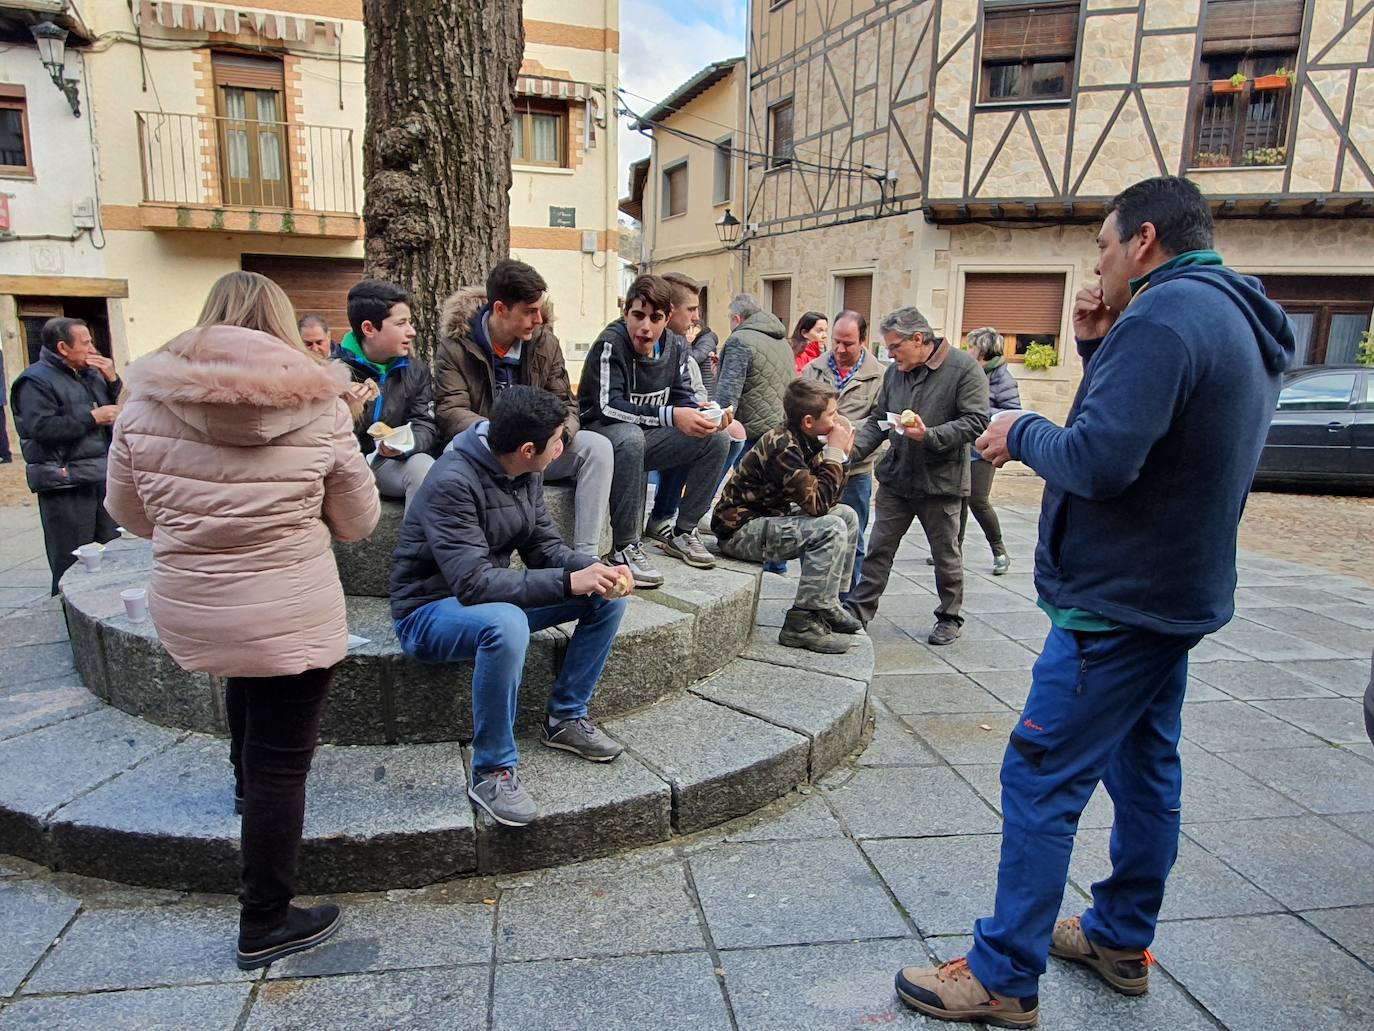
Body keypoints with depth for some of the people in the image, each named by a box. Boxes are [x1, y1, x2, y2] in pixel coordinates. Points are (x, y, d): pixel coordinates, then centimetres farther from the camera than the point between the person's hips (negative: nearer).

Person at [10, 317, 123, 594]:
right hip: (65, 485, -7)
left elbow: (120, 409, 19)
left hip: (102, 477, 7)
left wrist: (112, 380, 2)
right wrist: (92, 417, -17)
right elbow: (41, 427, -20)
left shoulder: (90, 374, 15)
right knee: (72, 563, -2)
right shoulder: (36, 380, -8)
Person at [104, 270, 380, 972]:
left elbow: (128, 511, 9)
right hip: (291, 617, -4)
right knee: (280, 767, 9)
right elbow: (358, 523, 0)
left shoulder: (146, 400, -4)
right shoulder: (320, 409, -10)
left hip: (183, 613, 4)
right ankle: (265, 926, 22)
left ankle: (247, 788, 54)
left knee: (247, 676, 36)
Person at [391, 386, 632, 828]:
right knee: (507, 624, -41)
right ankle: (492, 771, -23)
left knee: (609, 596, -3)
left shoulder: (526, 472, -2)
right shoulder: (453, 483, -28)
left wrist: (596, 569, -16)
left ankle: (565, 718, 7)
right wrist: (569, 581, -35)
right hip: (429, 612, -8)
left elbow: (543, 545, 4)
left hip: (497, 596, 8)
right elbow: (473, 583, -34)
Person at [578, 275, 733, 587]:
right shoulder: (611, 344, -19)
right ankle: (624, 548, -32)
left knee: (717, 439, -9)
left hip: (646, 435, 7)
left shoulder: (673, 347, 1)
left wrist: (709, 417, -17)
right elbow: (608, 405, -29)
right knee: (631, 437, -41)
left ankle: (683, 532, 0)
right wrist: (671, 416, -39)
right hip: (602, 432, -7)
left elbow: (683, 397, 7)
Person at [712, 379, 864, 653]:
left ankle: (827, 604, 14)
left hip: (766, 520, 10)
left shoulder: (805, 442, 5)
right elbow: (818, 504, -25)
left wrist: (840, 455, -4)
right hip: (740, 530, -10)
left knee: (846, 515, 10)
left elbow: (829, 499, 7)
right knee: (832, 529, -24)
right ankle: (801, 623, -18)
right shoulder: (782, 447, -23)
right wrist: (834, 453, -16)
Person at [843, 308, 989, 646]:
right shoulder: (894, 372, 6)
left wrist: (930, 436, -26)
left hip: (940, 481, -4)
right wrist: (854, 450, -5)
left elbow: (976, 421, -16)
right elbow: (877, 421, 11)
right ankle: (858, 611, 17)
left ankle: (949, 618, 28)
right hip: (895, 479, 5)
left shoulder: (964, 368, -12)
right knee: (879, 549, 8)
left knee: (946, 554, 11)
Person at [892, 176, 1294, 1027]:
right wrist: (1099, 351, 5)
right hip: (1180, 591, 11)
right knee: (1144, 766, 18)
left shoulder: (1163, 316, -20)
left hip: (1119, 600, -11)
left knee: (1041, 779, -3)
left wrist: (1024, 430, -10)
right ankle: (1122, 941, 35)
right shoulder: (1240, 324, 13)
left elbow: (1097, 462, -28)